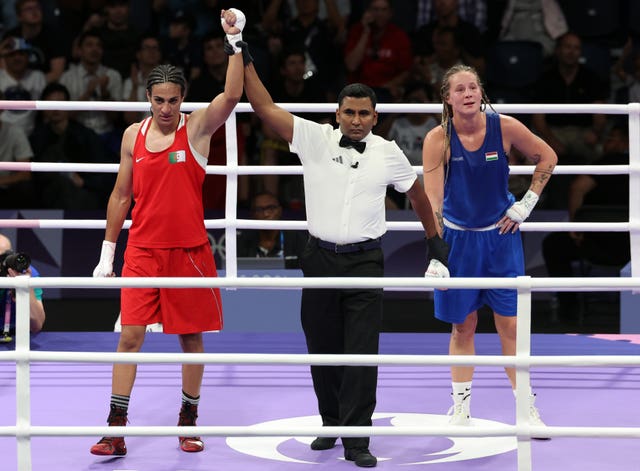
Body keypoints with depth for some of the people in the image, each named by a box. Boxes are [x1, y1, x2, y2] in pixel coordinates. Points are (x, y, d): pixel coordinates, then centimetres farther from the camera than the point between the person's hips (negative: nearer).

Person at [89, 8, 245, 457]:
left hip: (189, 249, -1)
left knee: (191, 336, 7)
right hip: (142, 250, 2)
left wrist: (235, 40, -29)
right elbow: (121, 195, 11)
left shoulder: (197, 128, -3)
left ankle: (189, 419, 21)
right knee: (130, 335, -5)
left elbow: (232, 94, -21)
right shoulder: (133, 135, 5)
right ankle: (116, 429, -4)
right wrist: (107, 252, 10)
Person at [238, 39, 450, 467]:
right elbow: (265, 107, -7)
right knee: (323, 350, 9)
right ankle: (331, 424, 27)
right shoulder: (315, 138, -2)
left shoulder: (389, 153, 1)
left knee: (362, 354, -8)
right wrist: (244, 58, -13)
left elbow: (417, 193, 17)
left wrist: (436, 241, 19)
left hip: (365, 261, -1)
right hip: (320, 258, 1)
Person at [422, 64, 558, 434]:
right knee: (463, 326, 7)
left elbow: (548, 158, 5)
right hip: (457, 237, -1)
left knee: (510, 324, 1)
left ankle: (526, 407, 8)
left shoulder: (505, 127, -12)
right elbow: (432, 200, -21)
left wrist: (527, 204, -1)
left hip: (501, 236, 1)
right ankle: (461, 407, 18)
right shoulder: (438, 139, -15)